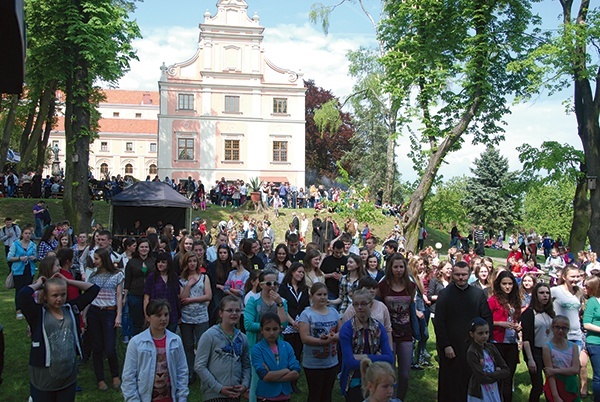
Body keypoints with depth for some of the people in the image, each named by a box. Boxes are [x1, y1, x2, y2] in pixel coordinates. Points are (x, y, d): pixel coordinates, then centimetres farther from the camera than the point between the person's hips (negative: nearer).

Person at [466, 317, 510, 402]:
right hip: (479, 395, -5)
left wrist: (491, 375, -15)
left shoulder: (491, 348, 2)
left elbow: (506, 370, -1)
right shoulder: (471, 352, -15)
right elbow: (482, 377, -21)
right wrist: (497, 374, -9)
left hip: (495, 392, 5)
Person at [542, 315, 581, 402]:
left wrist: (555, 370, -17)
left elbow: (575, 369, -8)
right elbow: (550, 374, -14)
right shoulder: (547, 348, -10)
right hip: (555, 386, -3)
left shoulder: (573, 346, 2)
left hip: (571, 387, 3)